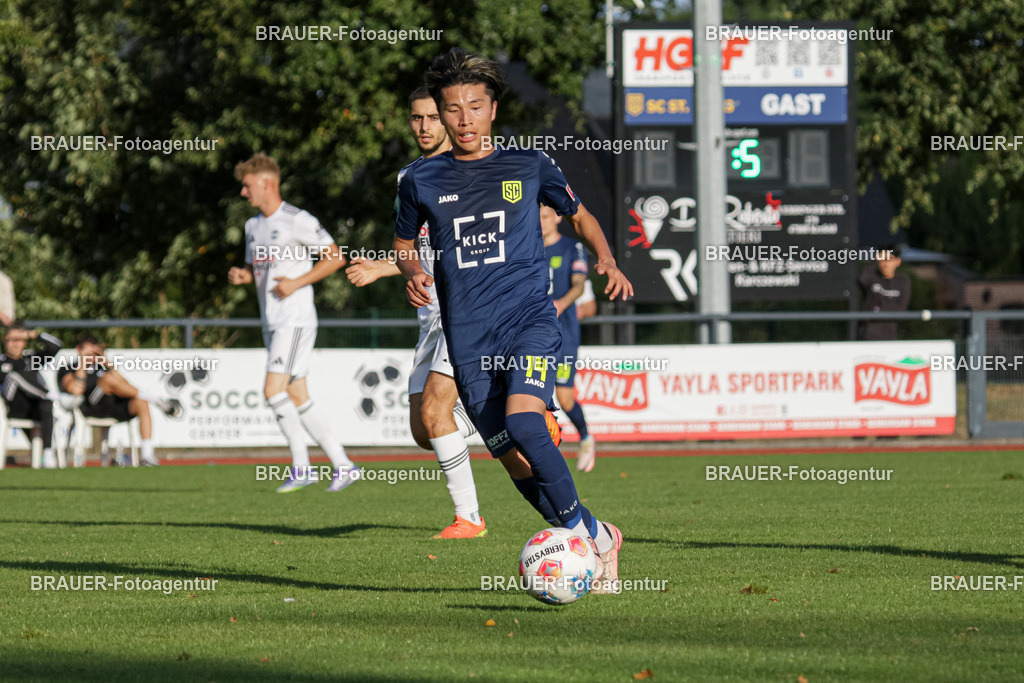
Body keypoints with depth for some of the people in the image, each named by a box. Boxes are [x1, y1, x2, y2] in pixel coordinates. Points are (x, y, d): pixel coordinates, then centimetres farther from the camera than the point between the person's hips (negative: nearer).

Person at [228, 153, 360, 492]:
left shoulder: (297, 221, -10)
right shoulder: (253, 226, 16)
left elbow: (336, 257, -10)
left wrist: (296, 283, -17)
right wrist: (241, 275, 4)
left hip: (295, 319, -9)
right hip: (272, 323, 9)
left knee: (273, 390, -17)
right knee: (297, 398, 5)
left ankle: (301, 465, -10)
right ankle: (342, 465, 9)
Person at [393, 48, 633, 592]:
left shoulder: (528, 166, 6)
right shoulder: (421, 181, 8)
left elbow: (579, 216, 21)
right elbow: (403, 245, 23)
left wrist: (606, 259, 2)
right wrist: (412, 273, 0)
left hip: (530, 318, -2)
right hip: (468, 337, 2)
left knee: (522, 423, -28)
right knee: (513, 460, 0)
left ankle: (578, 527, -13)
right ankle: (595, 538, 18)